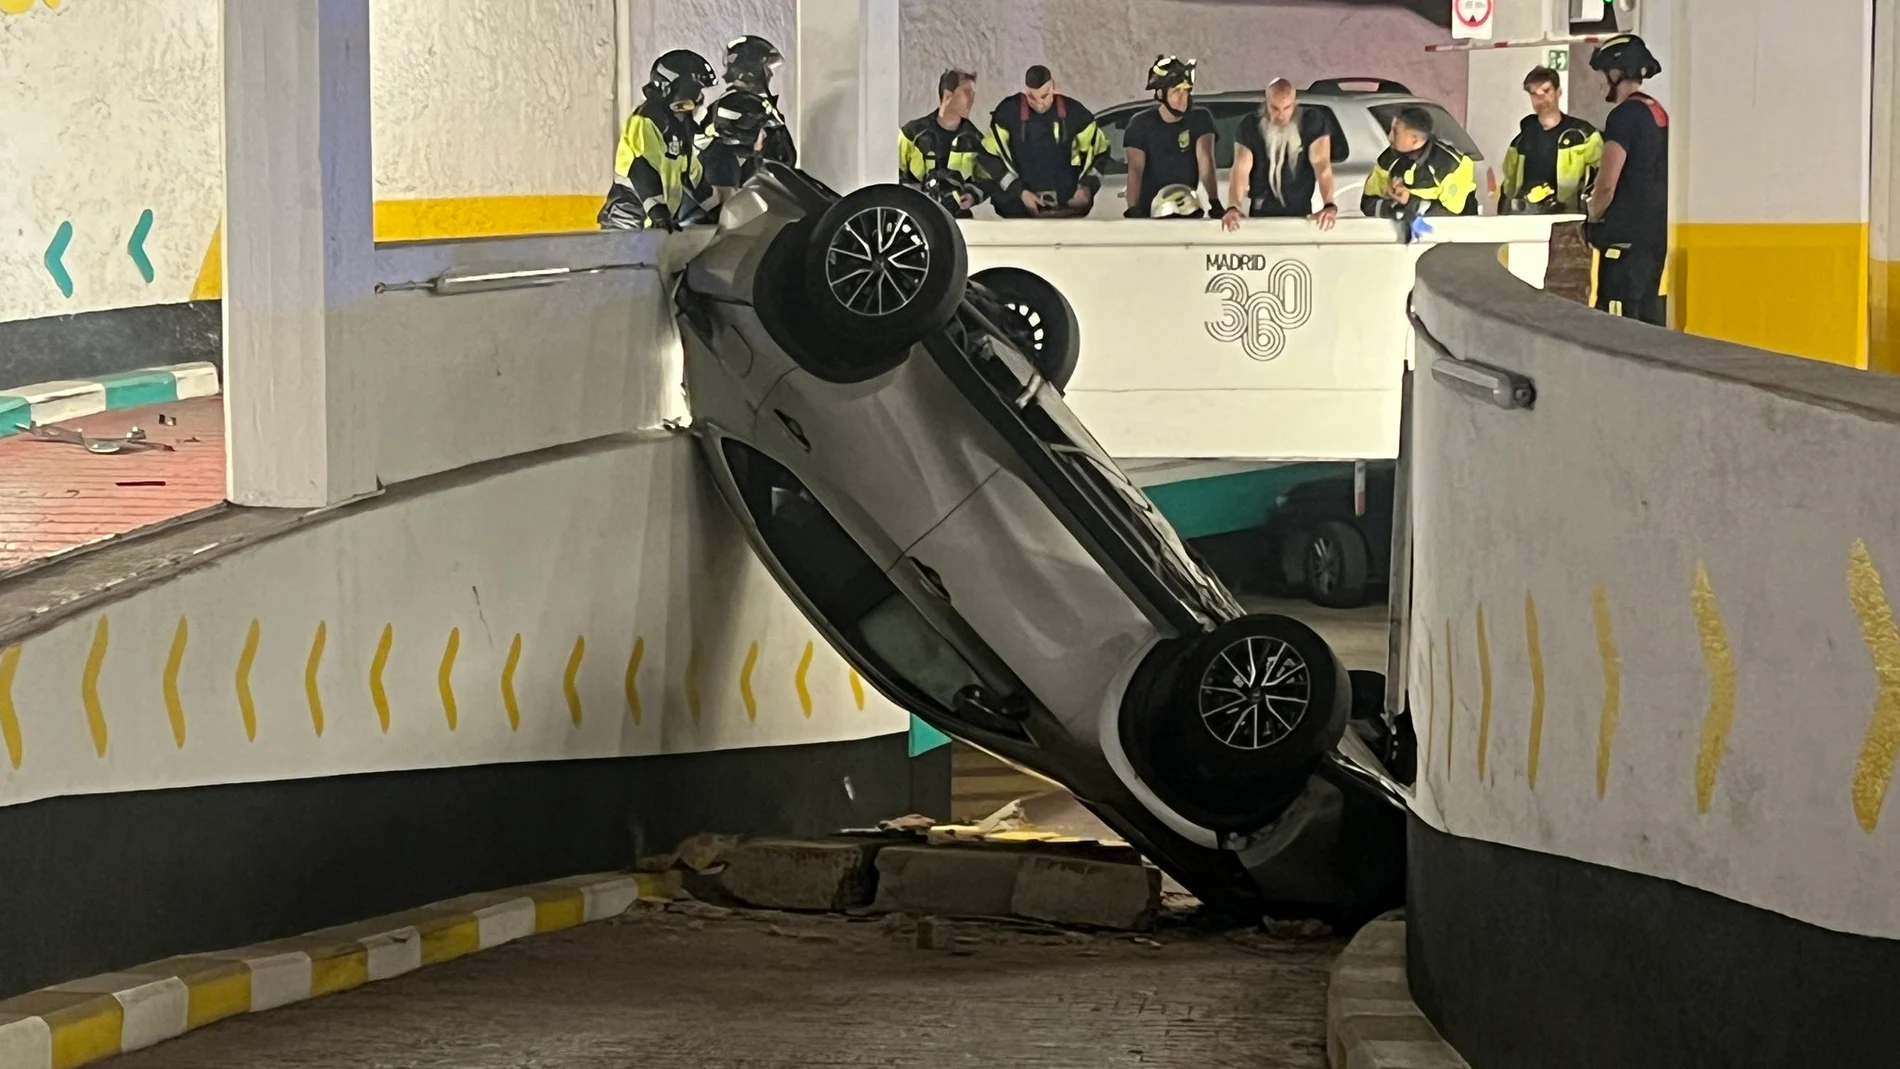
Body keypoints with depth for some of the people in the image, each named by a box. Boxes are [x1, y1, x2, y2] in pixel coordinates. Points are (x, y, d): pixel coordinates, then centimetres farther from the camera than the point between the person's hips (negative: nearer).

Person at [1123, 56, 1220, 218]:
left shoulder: (1199, 119, -3)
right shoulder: (1141, 124, -5)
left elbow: (1205, 160, -15)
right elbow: (1135, 169, -15)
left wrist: (1214, 202, -28)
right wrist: (1132, 210, -30)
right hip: (1149, 211, -1)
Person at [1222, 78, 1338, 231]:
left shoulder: (1312, 122, -10)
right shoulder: (1251, 126, -7)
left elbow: (1321, 164, -19)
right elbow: (1241, 169, -18)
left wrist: (1329, 206, -36)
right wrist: (1233, 208, -36)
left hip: (1301, 213, -1)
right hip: (1261, 214, 1)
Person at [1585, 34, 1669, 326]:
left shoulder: (1624, 116, -12)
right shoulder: (1659, 114, 15)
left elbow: (1607, 183, -17)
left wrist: (1593, 217, 1)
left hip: (1626, 235, -9)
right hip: (1656, 231, 9)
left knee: (1618, 323, -11)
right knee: (1648, 315, 11)